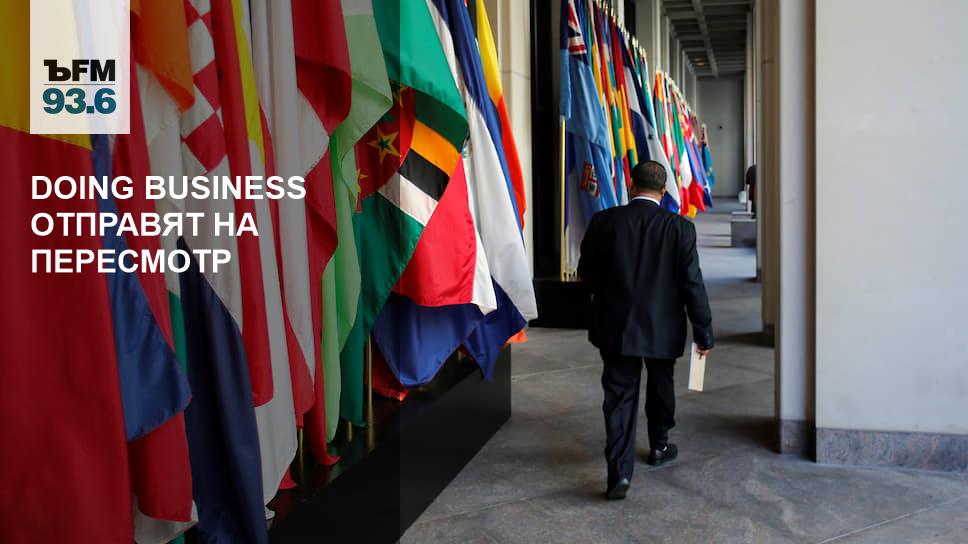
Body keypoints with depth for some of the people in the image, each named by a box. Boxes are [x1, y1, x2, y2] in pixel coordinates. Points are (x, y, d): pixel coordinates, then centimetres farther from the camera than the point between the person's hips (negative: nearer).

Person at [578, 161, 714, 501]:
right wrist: (704, 333, -1)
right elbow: (692, 284, -9)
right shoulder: (680, 228, -10)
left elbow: (586, 274, 1)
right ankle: (659, 447, 42)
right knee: (660, 387, 23)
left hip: (616, 327, 0)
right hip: (663, 328, 1)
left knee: (619, 397, 4)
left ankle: (620, 472, -4)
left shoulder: (604, 222, -8)